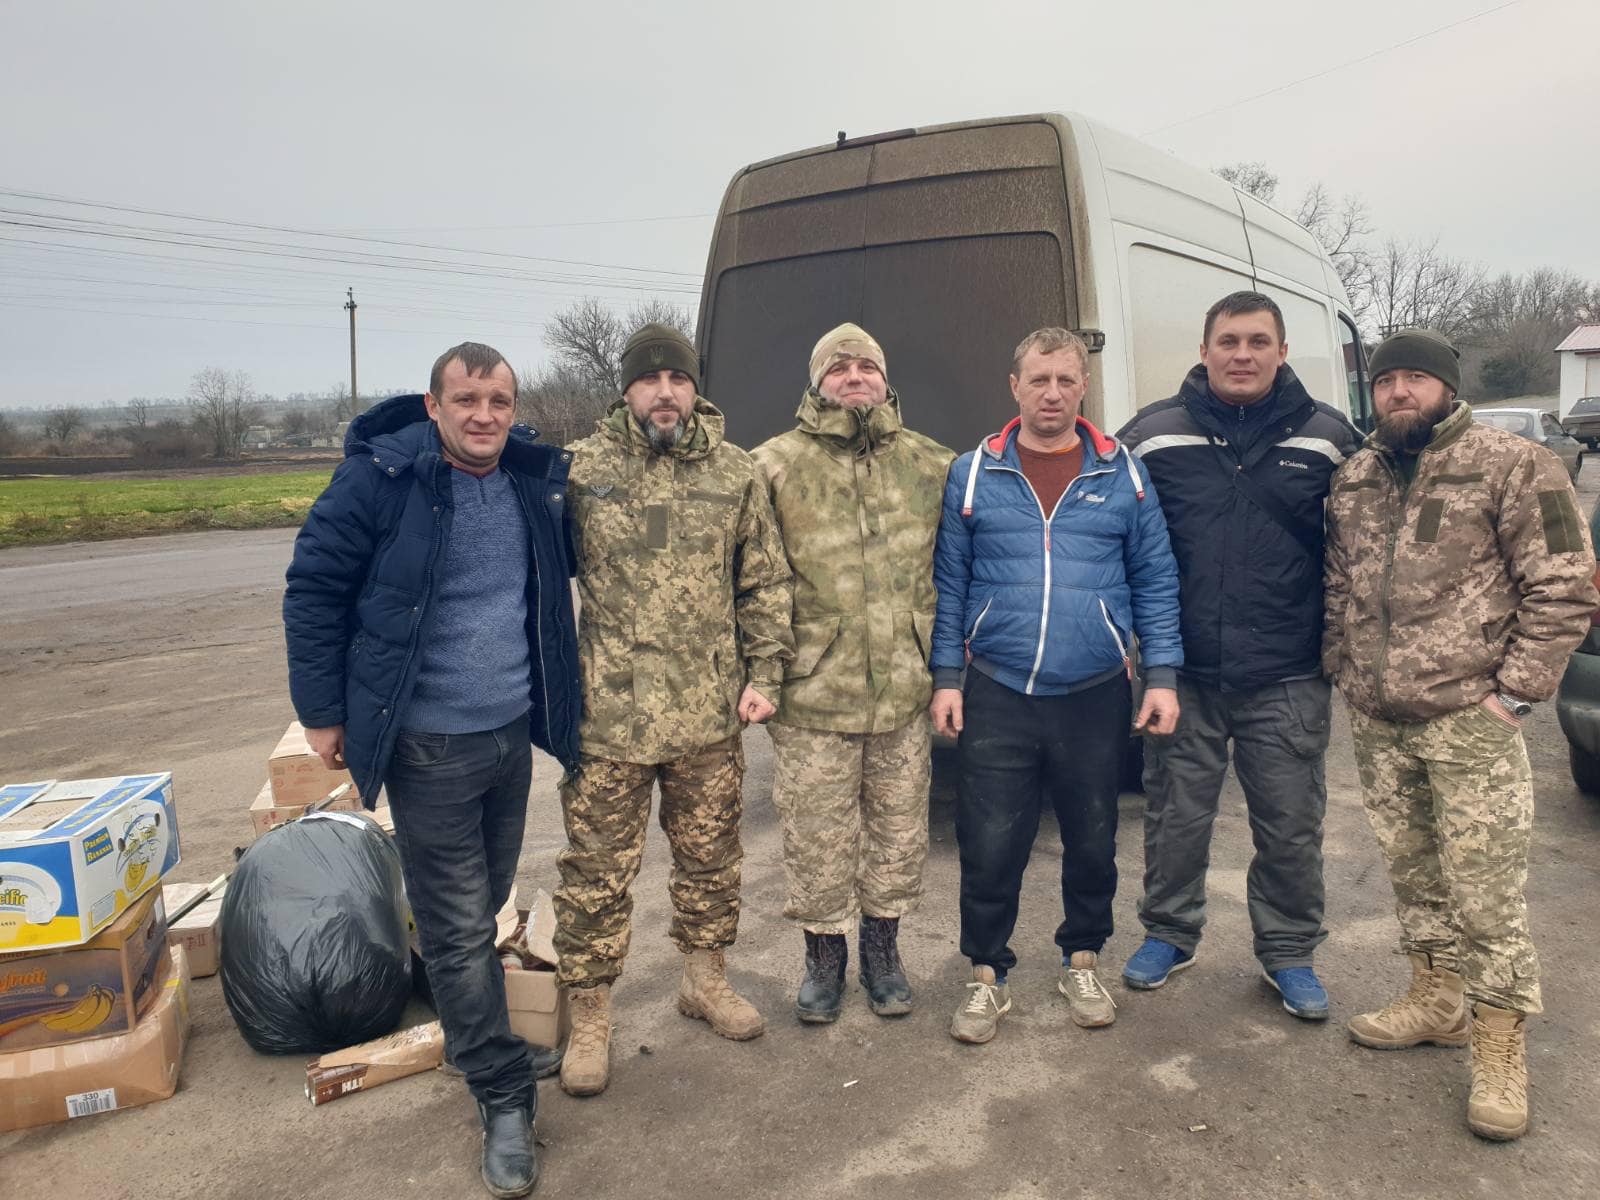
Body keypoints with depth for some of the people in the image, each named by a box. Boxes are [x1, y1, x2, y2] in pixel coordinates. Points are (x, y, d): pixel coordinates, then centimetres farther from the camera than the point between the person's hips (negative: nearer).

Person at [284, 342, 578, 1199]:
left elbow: (566, 568, 19)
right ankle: (504, 1099, 16)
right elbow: (314, 589, -9)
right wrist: (322, 712, -6)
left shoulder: (537, 477, 1)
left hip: (513, 732, 5)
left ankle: (463, 1021, 47)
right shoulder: (379, 477, -14)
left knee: (483, 908, 21)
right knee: (459, 925, 2)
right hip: (429, 745, -5)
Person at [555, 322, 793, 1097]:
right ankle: (589, 1017, 22)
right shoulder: (582, 471, -1)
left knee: (711, 856, 17)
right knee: (597, 871, 5)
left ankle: (705, 977, 39)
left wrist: (763, 672, 2)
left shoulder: (736, 474, 5)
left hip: (710, 714, 3)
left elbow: (766, 584, 9)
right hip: (608, 714, -2)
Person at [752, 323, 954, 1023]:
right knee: (817, 835, 8)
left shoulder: (931, 465, 8)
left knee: (899, 828, 14)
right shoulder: (775, 465, -1)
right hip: (813, 694, -2)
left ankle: (881, 946, 35)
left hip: (905, 690, 3)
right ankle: (824, 952, 29)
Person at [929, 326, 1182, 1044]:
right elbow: (949, 585, 5)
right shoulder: (973, 475, 3)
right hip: (997, 696, -1)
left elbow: (1155, 580, 6)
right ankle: (986, 978, 22)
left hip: (1097, 696, 1)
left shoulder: (1122, 474, 4)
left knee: (1093, 842, 14)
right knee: (989, 846, 3)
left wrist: (1161, 676, -1)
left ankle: (1081, 964, 35)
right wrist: (947, 678, 0)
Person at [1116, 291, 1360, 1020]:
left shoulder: (1329, 439, 3)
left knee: (1291, 826, 10)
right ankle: (1169, 934, 32)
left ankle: (1289, 952, 30)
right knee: (1175, 816, 11)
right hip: (1183, 674, 0)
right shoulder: (1152, 434, 0)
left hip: (1290, 681, 1)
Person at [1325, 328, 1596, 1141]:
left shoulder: (1511, 465, -6)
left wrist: (1515, 691, -11)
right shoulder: (1351, 480, 10)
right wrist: (1343, 673, 9)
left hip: (1469, 719, -5)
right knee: (1412, 870, 16)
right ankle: (1438, 998, 33)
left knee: (1485, 888, -1)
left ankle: (1500, 1047, 13)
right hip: (1377, 721, 5)